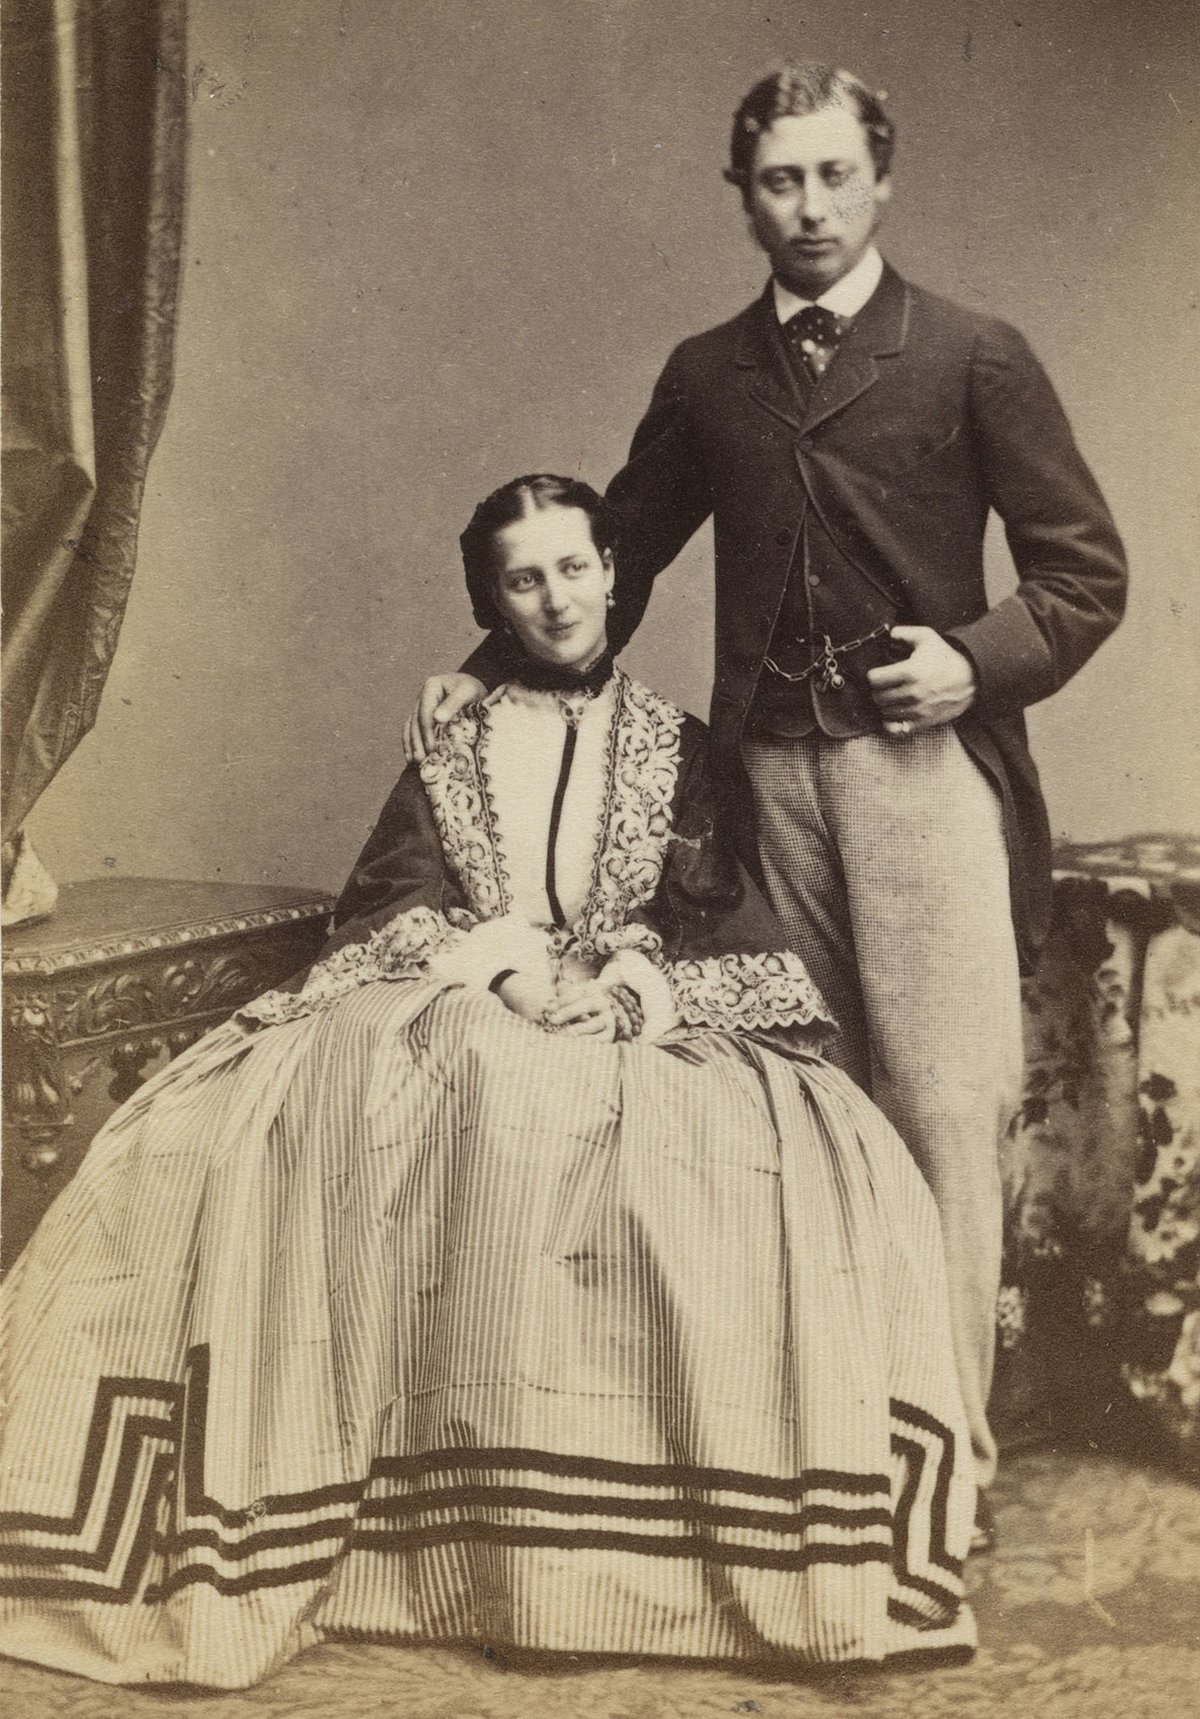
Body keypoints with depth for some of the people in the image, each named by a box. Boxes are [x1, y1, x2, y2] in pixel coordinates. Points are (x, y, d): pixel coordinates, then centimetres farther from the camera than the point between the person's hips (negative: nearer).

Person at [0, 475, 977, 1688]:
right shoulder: (451, 755, 21)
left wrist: (628, 989, -14)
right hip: (454, 1023, 1)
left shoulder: (678, 750, 19)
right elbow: (391, 912, 6)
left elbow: (734, 926, 6)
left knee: (825, 1172, -34)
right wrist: (502, 960, -14)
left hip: (640, 1038, 0)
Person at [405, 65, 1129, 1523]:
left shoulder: (971, 358, 3)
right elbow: (617, 553, 22)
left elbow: (1085, 572, 5)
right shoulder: (706, 377, 14)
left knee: (941, 1109, -5)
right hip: (770, 769, 3)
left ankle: (950, 1445, 6)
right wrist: (492, 666, 13)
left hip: (921, 760, -3)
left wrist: (980, 660, -11)